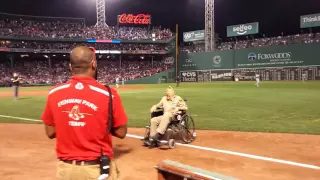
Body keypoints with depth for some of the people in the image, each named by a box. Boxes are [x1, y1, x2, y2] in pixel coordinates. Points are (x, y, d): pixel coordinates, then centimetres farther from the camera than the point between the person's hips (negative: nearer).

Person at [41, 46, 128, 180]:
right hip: (98, 169, -3)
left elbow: (50, 132, 4)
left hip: (65, 168, 3)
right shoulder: (108, 94, -16)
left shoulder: (54, 94, -6)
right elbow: (121, 133, -8)